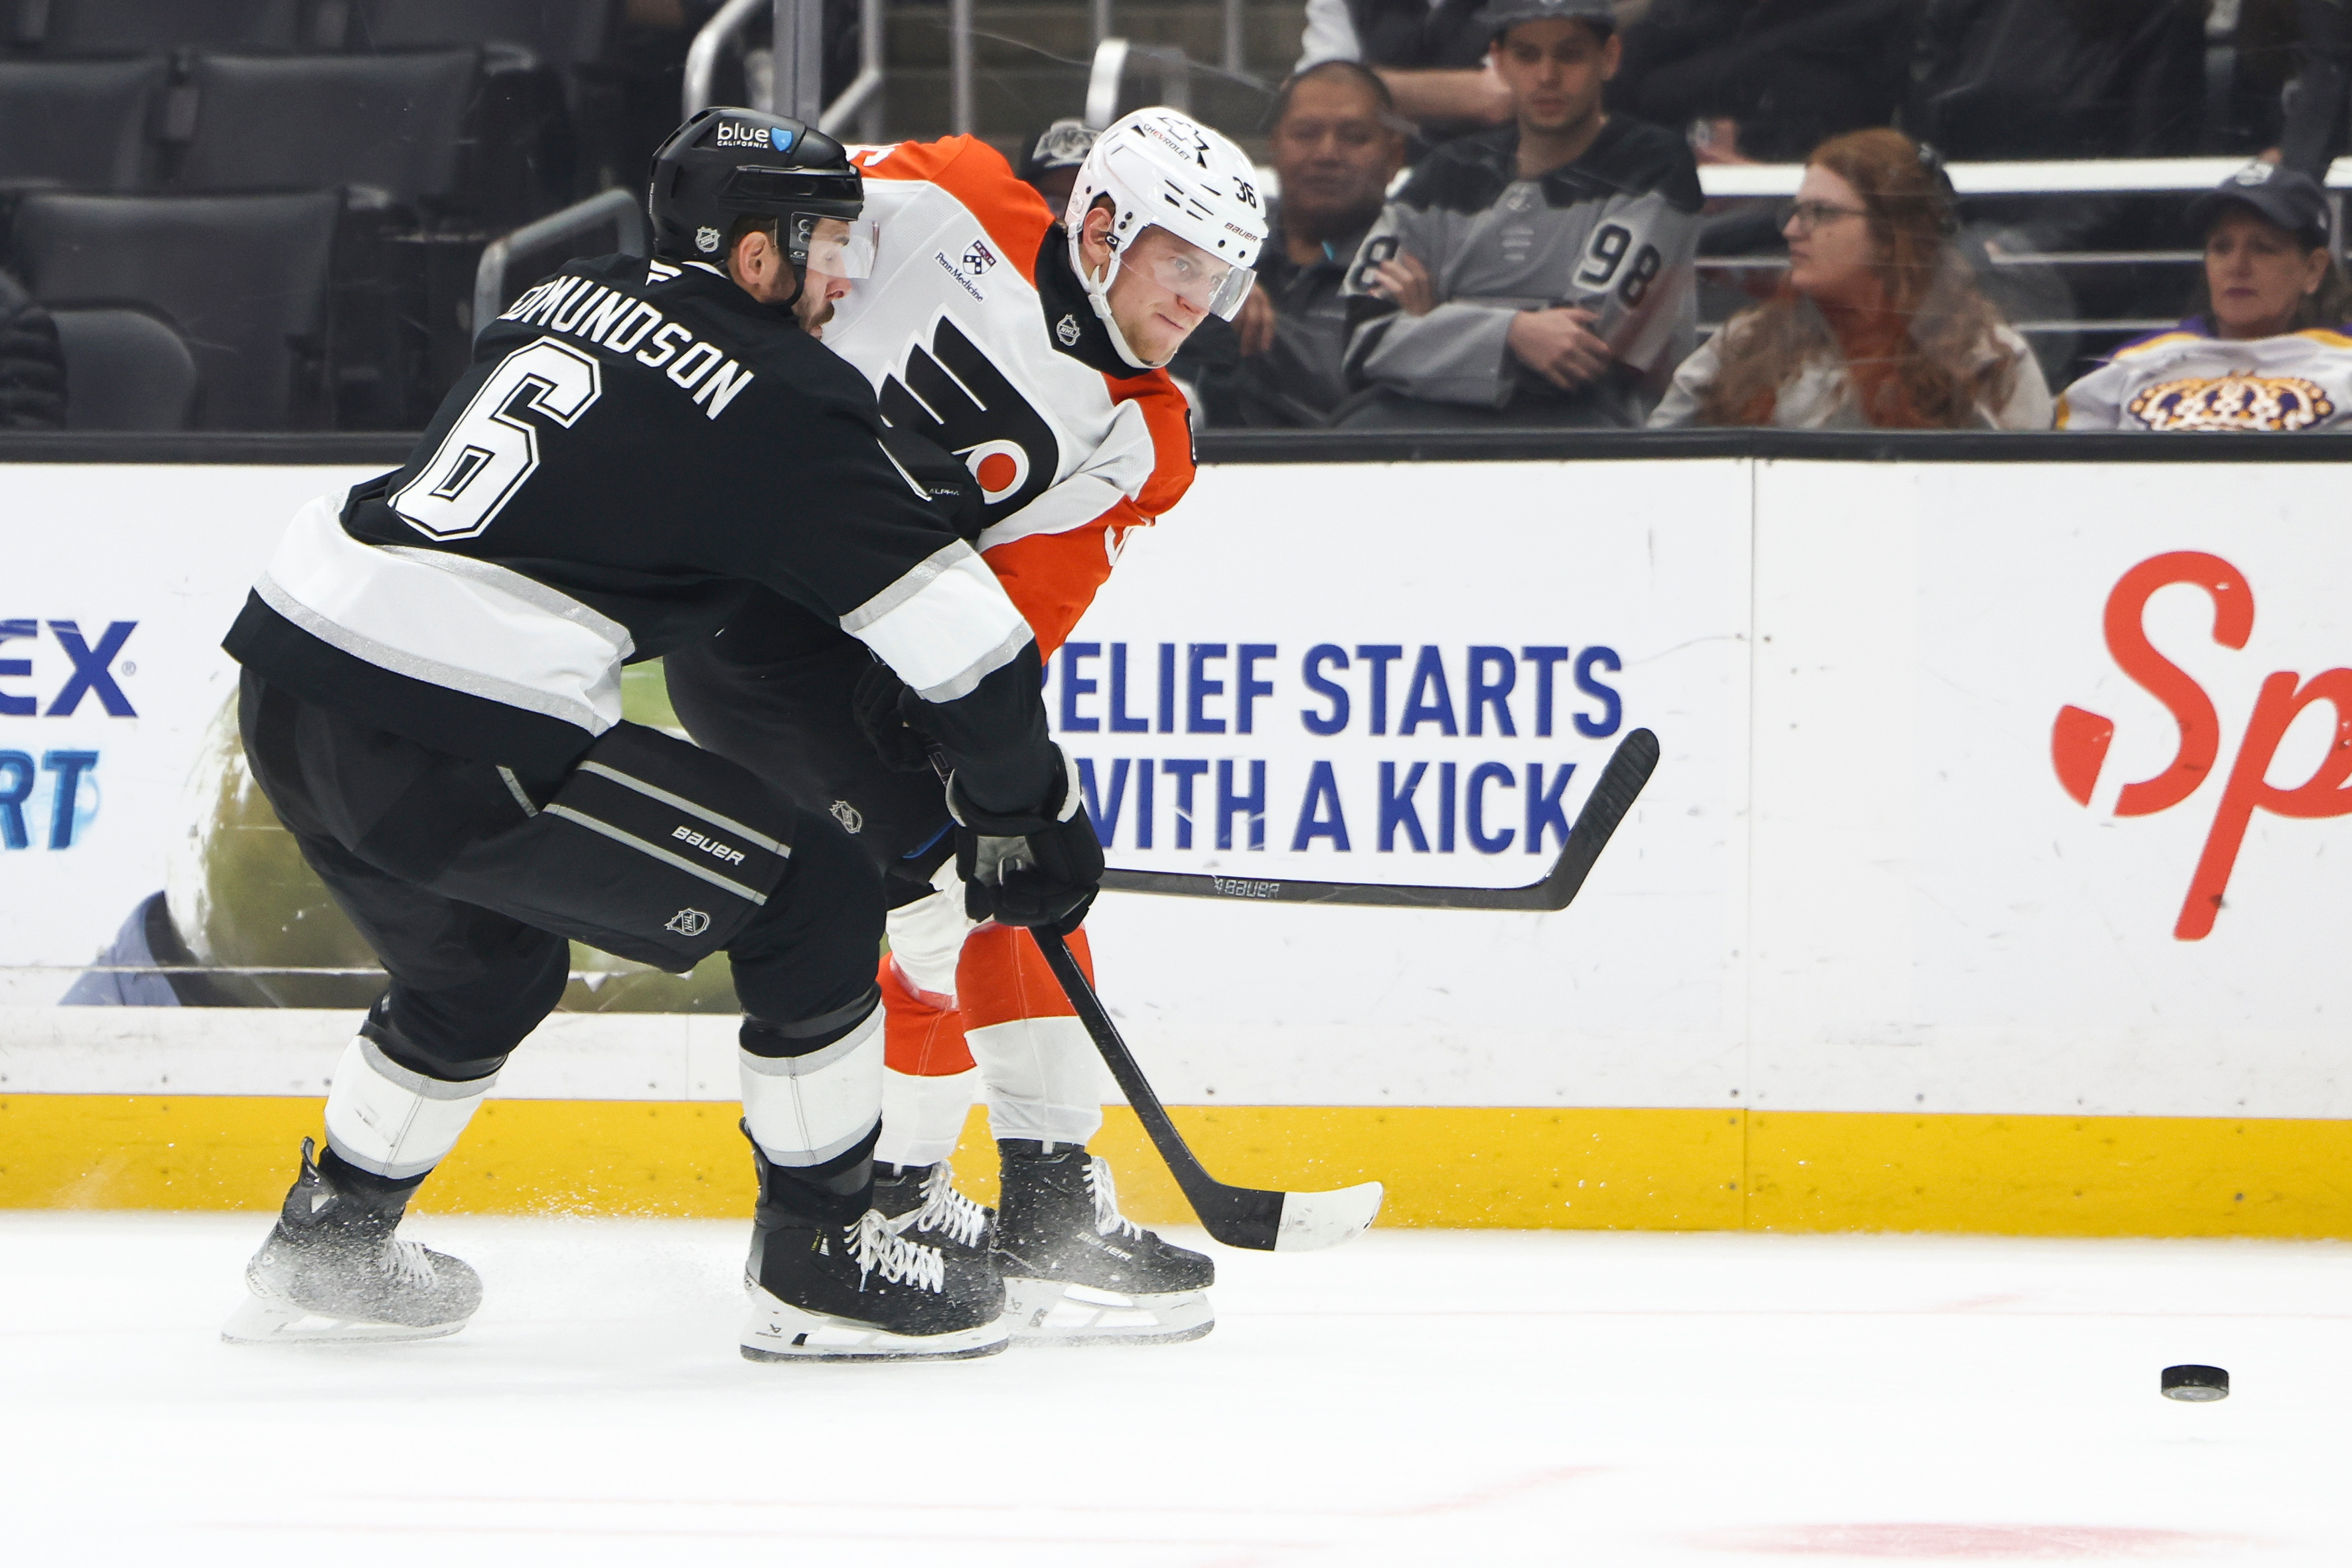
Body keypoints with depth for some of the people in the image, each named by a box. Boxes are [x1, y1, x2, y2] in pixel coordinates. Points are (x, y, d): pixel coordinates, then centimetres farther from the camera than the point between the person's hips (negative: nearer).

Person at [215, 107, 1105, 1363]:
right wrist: (1024, 812, 13)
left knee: (488, 957, 32)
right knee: (813, 900, 4)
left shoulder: (563, 298, 19)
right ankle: (816, 1265, 10)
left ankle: (324, 1252, 39)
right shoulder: (785, 399, -2)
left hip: (287, 687, 8)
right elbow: (953, 627, 0)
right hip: (452, 743, -8)